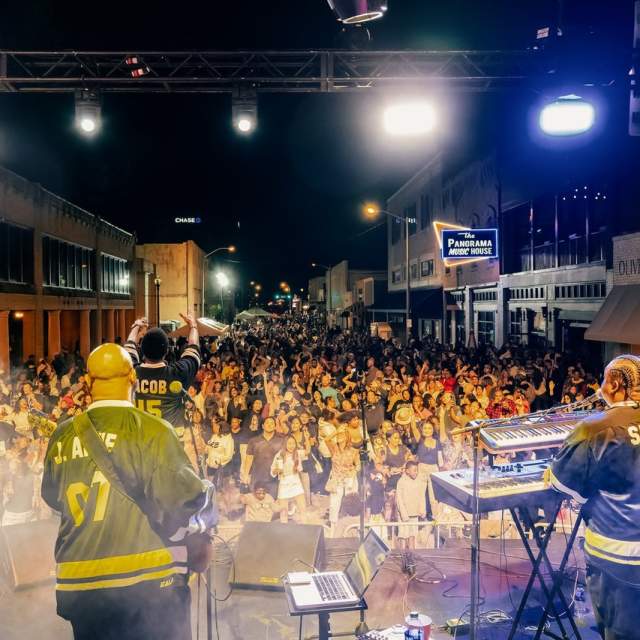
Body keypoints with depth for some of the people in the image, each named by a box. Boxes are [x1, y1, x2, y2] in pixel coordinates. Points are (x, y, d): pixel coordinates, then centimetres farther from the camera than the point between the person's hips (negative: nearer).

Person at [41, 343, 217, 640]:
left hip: (78, 585, 5)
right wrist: (207, 512, 6)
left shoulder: (62, 435, 1)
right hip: (147, 581, -4)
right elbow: (184, 498, -16)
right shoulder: (152, 430, -14)